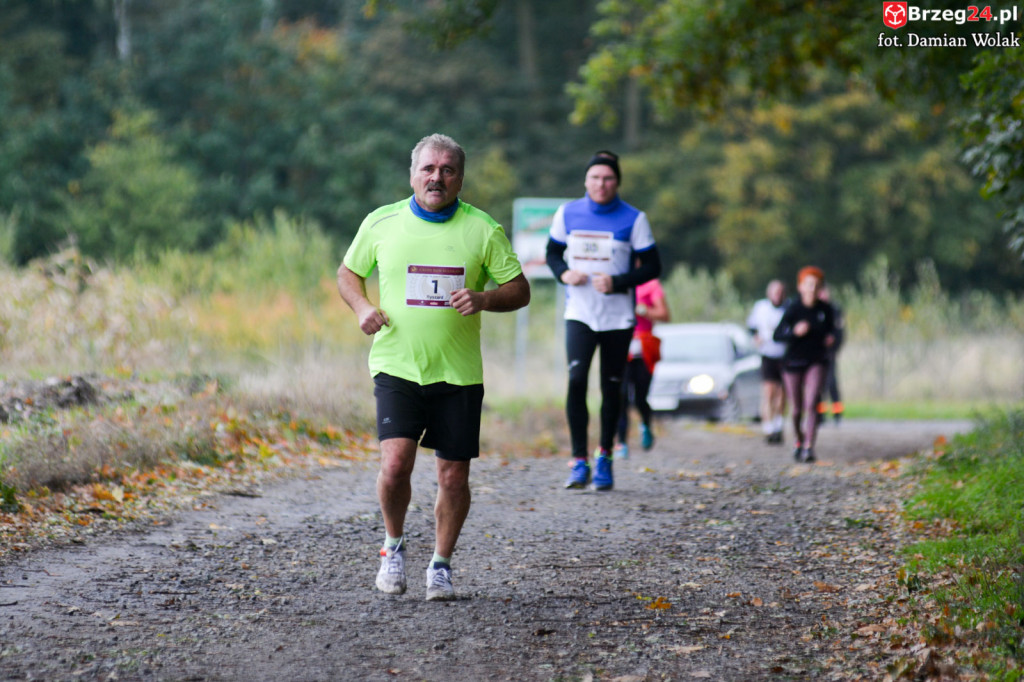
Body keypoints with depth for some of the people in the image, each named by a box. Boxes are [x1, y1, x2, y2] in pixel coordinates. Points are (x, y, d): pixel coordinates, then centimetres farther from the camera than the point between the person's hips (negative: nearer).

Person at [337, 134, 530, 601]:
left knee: (453, 475, 3)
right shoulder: (381, 223, 2)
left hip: (458, 372, 1)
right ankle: (393, 546, 11)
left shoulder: (482, 229, 1)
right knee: (396, 462, -16)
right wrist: (362, 307, -4)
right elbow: (348, 273, 16)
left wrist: (484, 299, -16)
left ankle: (441, 566, 23)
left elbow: (520, 290, 4)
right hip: (396, 366, -1)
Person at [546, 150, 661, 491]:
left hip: (618, 317, 0)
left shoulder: (633, 219, -4)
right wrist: (564, 273, -7)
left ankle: (604, 456, 25)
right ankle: (579, 462, -13)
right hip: (579, 313, 0)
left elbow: (652, 267, -2)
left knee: (611, 388, 6)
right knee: (576, 380, -16)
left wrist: (618, 282, -16)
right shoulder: (567, 214, 2)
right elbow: (553, 252, 14)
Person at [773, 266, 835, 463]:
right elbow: (777, 335, -16)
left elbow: (830, 327, 15)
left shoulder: (825, 309, -5)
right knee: (797, 409, 9)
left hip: (816, 362, 1)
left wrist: (831, 337, -7)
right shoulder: (793, 308, -15)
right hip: (793, 362, -1)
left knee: (811, 404, -17)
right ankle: (799, 441, 36)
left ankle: (809, 448, -20)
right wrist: (794, 332, -32)